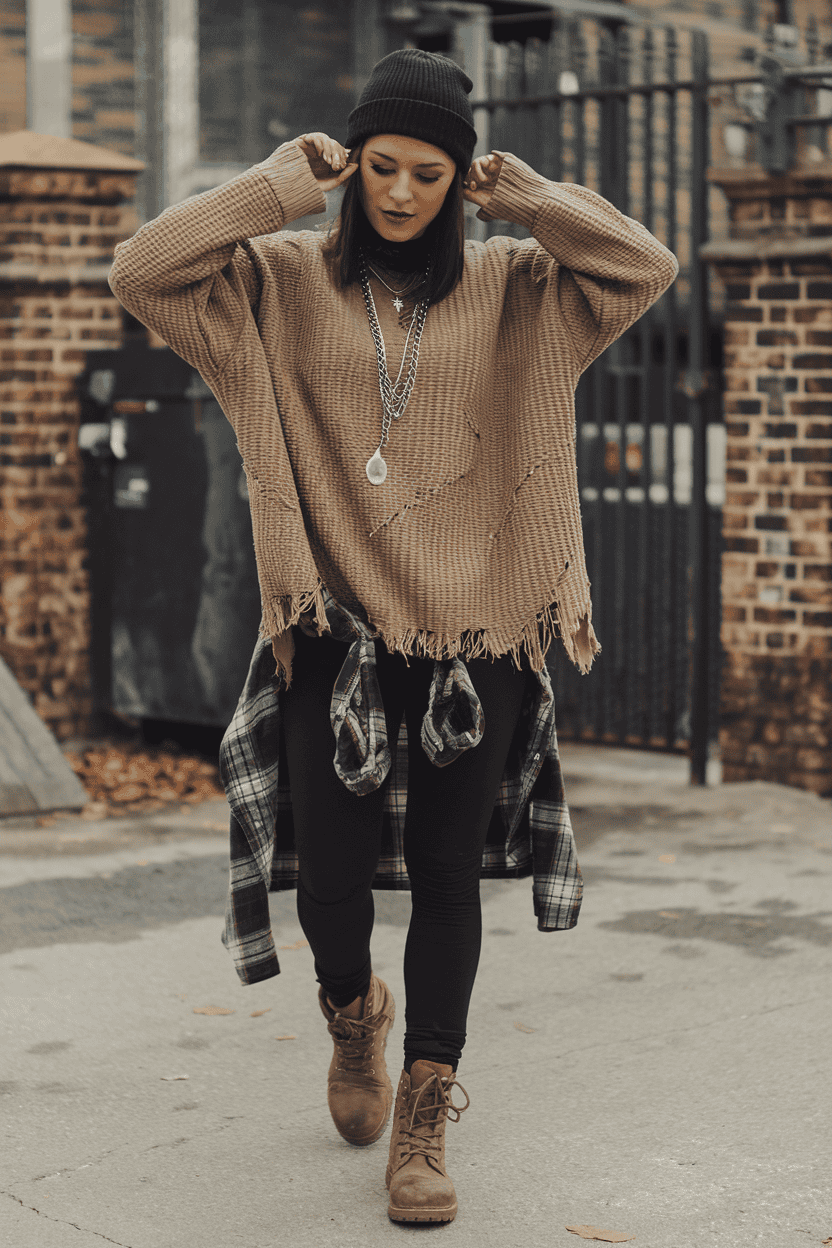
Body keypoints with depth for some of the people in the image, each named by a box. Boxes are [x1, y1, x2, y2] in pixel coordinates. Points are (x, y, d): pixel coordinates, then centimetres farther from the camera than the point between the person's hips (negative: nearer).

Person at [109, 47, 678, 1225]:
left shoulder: (512, 285, 5)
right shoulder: (284, 280, 2)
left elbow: (645, 265, -8)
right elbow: (142, 270, -11)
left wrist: (519, 193, -4)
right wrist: (288, 180, -8)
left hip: (473, 629, 1)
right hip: (335, 627, 0)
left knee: (448, 872, 4)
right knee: (332, 868, -2)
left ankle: (424, 1122, 16)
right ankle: (354, 1016, 34)